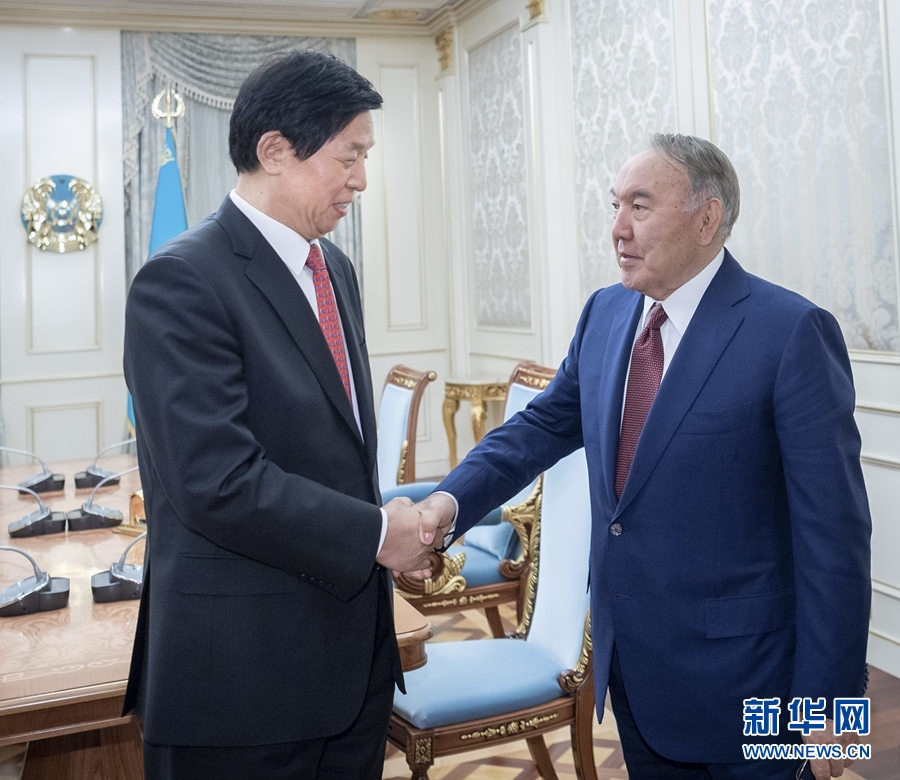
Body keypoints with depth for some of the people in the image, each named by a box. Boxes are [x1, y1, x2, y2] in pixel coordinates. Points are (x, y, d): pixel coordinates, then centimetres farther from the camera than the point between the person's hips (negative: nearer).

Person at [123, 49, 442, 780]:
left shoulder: (336, 268, 10)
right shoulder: (182, 281, -16)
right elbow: (219, 480, -24)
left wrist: (404, 531, 10)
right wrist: (375, 534, -15)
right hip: (244, 670, -7)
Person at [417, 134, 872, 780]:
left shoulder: (792, 332, -16)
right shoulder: (605, 314, 3)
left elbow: (833, 533, -15)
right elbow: (544, 425, 9)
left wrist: (828, 702, -13)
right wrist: (453, 499, -9)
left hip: (736, 677, -5)